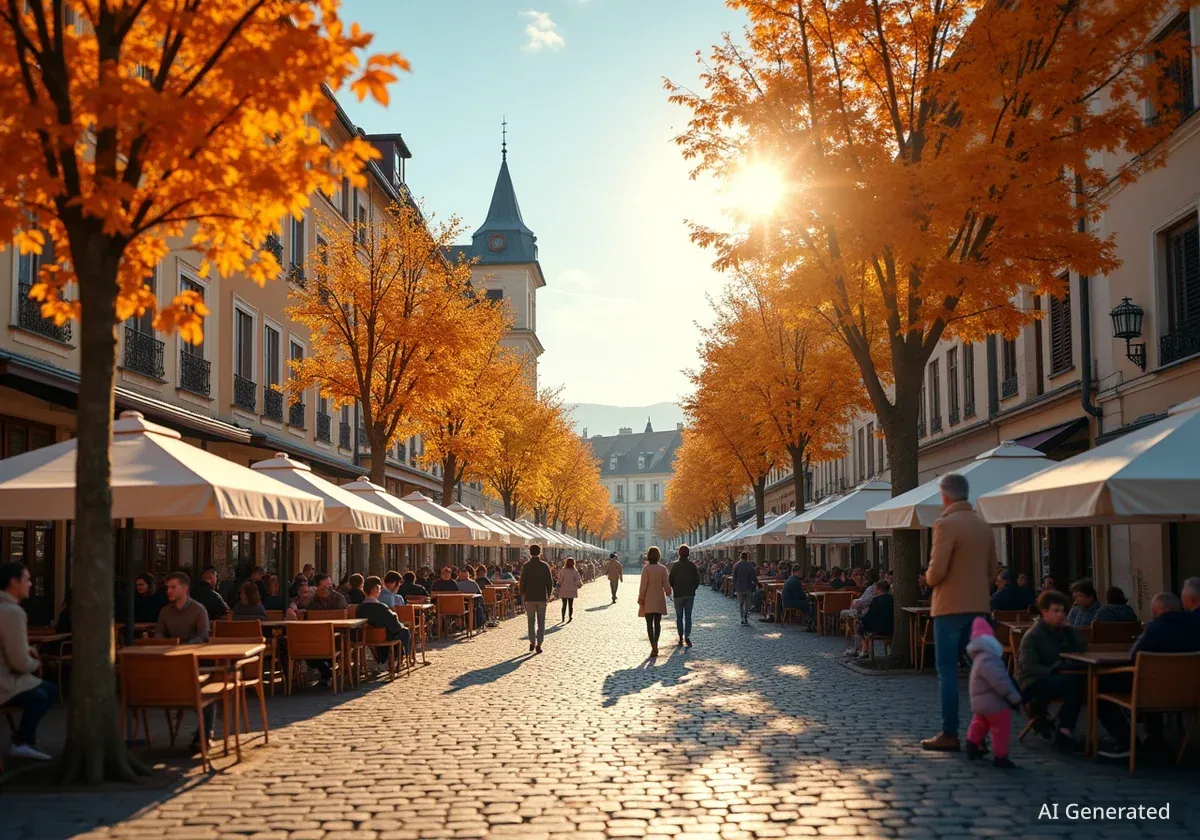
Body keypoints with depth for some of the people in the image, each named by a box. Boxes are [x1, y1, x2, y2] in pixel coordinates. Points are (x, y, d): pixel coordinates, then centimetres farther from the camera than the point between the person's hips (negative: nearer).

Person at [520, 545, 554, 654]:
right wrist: (548, 595, 9)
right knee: (541, 622, 5)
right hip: (542, 597, 0)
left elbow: (522, 581, -7)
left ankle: (532, 643, 13)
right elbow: (550, 581, -1)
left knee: (530, 621, 13)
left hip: (529, 597, 0)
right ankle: (539, 644, -3)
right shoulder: (544, 565, -2)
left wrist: (522, 594, 5)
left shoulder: (526, 565, -5)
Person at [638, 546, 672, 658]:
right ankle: (655, 644, 24)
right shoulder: (663, 568, -4)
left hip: (648, 599, -3)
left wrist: (640, 598, -7)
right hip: (659, 599, 3)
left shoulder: (646, 568, -12)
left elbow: (644, 584, -13)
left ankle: (653, 647, -10)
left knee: (649, 623, 0)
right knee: (657, 623, 16)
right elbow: (666, 584, -2)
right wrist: (668, 593, 17)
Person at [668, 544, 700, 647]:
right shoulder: (692, 565, -3)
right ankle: (687, 636, -9)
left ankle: (681, 638, 8)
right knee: (688, 616, 4)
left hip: (678, 594, -1)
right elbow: (697, 580, -1)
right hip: (690, 594, 1)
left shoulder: (675, 565, -7)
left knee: (679, 616, 8)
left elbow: (670, 580, -6)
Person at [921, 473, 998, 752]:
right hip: (978, 606, 7)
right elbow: (992, 570, 14)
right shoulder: (984, 526, 9)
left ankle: (949, 734, -1)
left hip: (950, 606, -7)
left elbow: (937, 571, -18)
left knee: (947, 671, -2)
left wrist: (929, 579, 3)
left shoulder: (946, 524, -14)